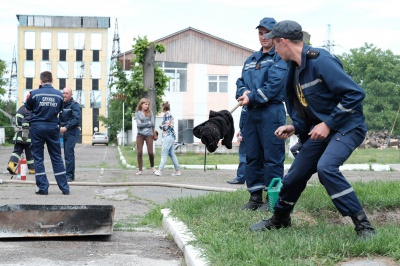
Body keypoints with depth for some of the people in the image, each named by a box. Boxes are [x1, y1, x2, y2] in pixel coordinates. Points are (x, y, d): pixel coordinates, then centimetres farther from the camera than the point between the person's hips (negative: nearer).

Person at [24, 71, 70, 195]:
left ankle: (43, 188, 1)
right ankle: (64, 188, 8)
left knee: (38, 158, 5)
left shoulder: (35, 94, -8)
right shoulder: (59, 94, -1)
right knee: (57, 158, 8)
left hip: (37, 127, -2)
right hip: (52, 128, 2)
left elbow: (28, 107, 8)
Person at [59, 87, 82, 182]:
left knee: (69, 153, -13)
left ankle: (69, 175, -13)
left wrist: (66, 127, -23)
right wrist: (60, 126, 4)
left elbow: (76, 119, -18)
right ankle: (71, 175, 18)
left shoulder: (74, 105, -9)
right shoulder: (62, 104, 15)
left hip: (72, 131, -8)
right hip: (65, 131, 9)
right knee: (67, 153, 11)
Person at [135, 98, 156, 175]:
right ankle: (140, 170, 0)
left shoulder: (150, 113, 7)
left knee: (150, 152, -4)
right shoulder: (137, 113, 4)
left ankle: (152, 166, 21)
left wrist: (143, 124, -6)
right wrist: (148, 123, -4)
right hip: (140, 135, 0)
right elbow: (138, 124, -7)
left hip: (149, 135, 0)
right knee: (139, 152, -5)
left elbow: (152, 124, -3)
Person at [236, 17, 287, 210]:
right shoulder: (251, 60, 20)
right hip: (252, 113, 8)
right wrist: (244, 92, -8)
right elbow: (241, 82, 15)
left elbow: (274, 84, -14)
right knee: (252, 156, 9)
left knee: (272, 156, -5)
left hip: (271, 112, -7)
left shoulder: (280, 57, -3)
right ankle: (255, 197, 16)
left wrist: (252, 97, -13)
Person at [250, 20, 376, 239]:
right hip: (322, 129, 9)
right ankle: (279, 219, 36)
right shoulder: (295, 69, 8)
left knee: (326, 167, -31)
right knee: (295, 175, 10)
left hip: (347, 126, -9)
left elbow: (355, 94, -25)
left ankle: (363, 226, -24)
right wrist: (295, 127, 3)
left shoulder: (320, 61, -21)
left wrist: (328, 124, -22)